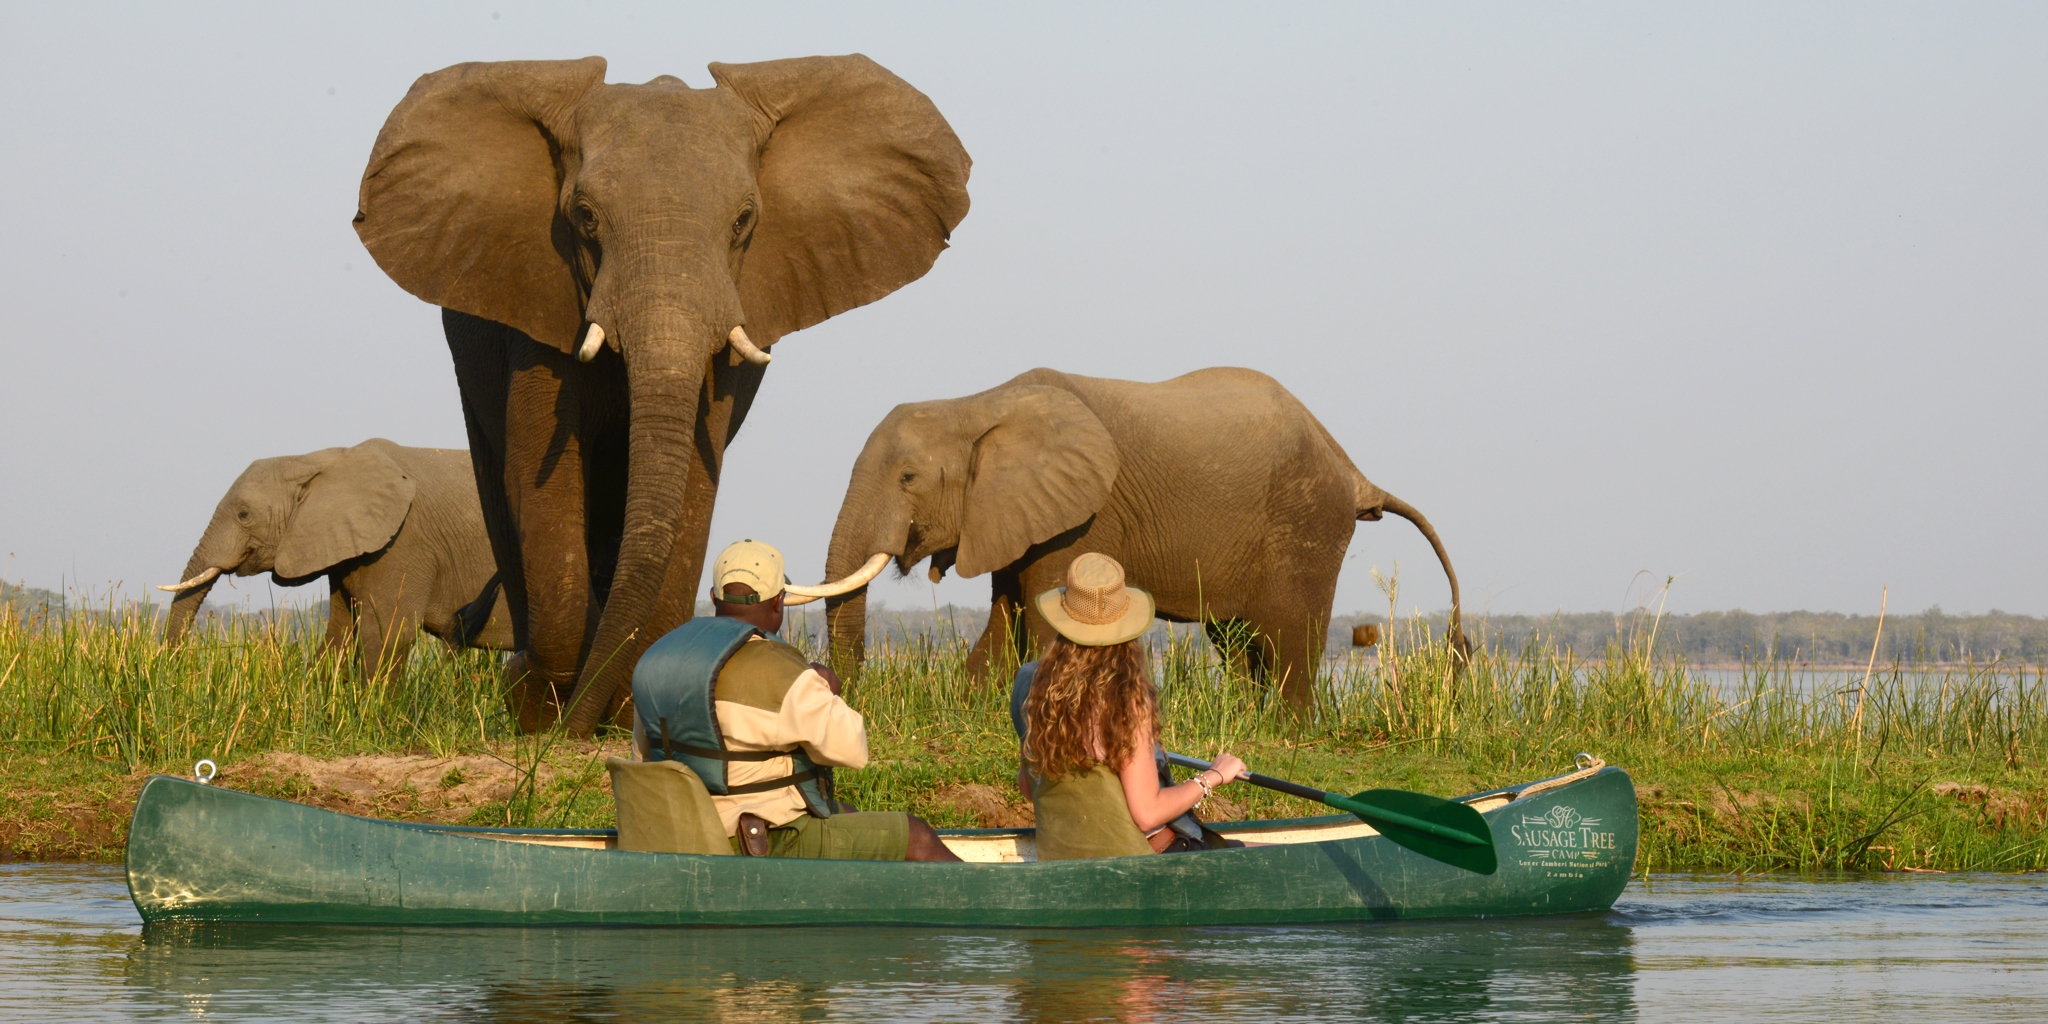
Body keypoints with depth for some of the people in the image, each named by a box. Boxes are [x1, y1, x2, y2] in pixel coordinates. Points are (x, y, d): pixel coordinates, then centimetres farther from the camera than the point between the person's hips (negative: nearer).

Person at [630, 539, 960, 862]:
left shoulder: (664, 661, 2)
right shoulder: (776, 673, -23)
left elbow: (648, 757, 12)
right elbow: (850, 749, -20)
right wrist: (826, 693, -1)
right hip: (776, 845, -9)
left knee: (848, 817, 30)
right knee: (916, 839, 5)